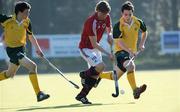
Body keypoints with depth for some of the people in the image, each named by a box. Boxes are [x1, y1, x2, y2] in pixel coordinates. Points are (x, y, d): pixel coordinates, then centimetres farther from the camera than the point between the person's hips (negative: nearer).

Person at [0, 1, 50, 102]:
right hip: (12, 50, -7)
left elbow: (31, 36, 13)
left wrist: (38, 48, 13)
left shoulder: (27, 22, -1)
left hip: (21, 49, 7)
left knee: (10, 73, 20)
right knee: (32, 66, -21)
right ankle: (39, 94, -18)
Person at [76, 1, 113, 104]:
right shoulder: (91, 22, -29)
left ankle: (82, 96, 14)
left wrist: (110, 35, -15)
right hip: (85, 48, -8)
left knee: (96, 74, 4)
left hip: (95, 48, 8)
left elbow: (109, 29, 12)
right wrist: (108, 54, -31)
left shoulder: (106, 18, -7)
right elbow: (94, 43, -28)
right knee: (100, 66, -25)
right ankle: (84, 74, 5)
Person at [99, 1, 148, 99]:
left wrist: (141, 44, 4)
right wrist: (129, 51, -36)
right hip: (120, 51, -6)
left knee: (116, 76, 12)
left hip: (131, 52, 6)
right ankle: (135, 90, -40)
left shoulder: (138, 22, -2)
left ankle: (97, 76, 36)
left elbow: (144, 32, 18)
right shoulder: (118, 26, -17)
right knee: (131, 66, -35)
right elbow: (119, 42, -23)